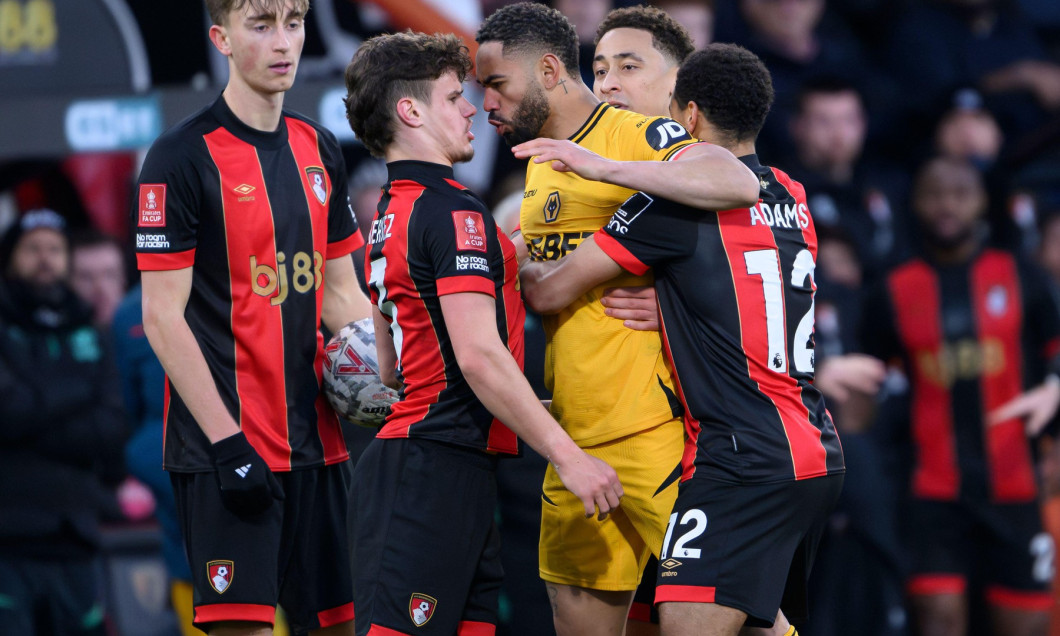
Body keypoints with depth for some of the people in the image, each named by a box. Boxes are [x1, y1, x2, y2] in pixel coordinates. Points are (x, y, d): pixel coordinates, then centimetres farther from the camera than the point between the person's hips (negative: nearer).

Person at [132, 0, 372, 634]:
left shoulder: (320, 150, 12)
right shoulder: (184, 157, -8)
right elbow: (164, 317, -11)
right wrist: (227, 441, -17)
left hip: (316, 439, 7)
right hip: (228, 445, -7)